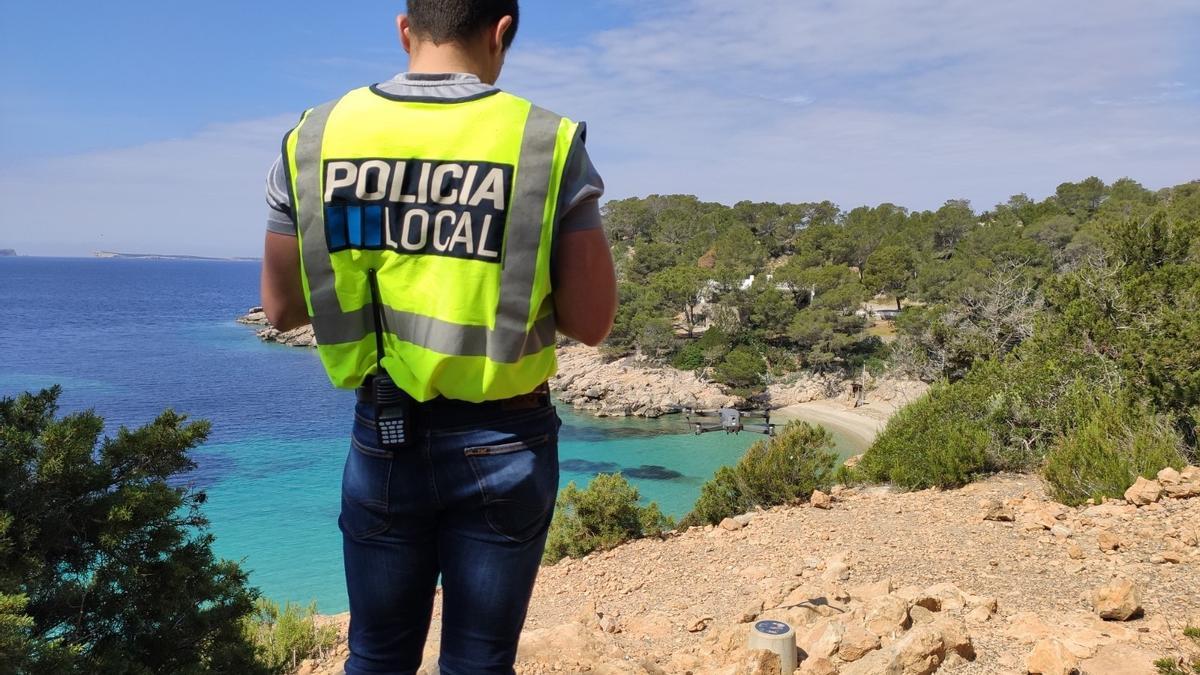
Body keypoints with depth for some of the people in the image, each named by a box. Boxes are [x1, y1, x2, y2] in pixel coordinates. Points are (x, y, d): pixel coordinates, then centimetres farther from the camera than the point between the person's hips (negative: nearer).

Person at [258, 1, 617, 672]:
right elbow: (591, 322, -9)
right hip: (504, 443, -2)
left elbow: (282, 308, 6)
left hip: (382, 438, 3)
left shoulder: (314, 138, -2)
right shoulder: (547, 142, -11)